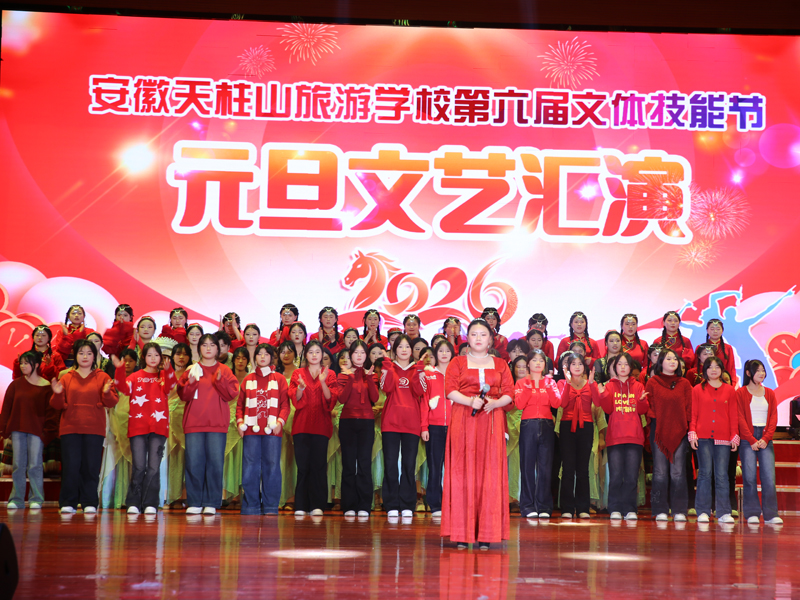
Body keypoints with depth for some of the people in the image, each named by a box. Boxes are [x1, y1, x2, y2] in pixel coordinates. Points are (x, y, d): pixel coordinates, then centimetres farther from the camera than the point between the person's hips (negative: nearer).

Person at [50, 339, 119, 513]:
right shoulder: (67, 377, 11)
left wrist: (106, 393, -19)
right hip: (70, 428, 1)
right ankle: (68, 503, 3)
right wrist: (57, 394, -11)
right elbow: (57, 405, 9)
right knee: (70, 465, -3)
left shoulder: (102, 377, 8)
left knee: (91, 466, -3)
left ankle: (89, 502, 3)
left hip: (94, 429, -1)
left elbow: (112, 403, 1)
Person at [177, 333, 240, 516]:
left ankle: (211, 504, 0)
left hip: (217, 424, -1)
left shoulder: (224, 371, 11)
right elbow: (183, 395, 5)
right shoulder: (192, 370, 12)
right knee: (194, 463, -3)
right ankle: (194, 503, 3)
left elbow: (232, 394, 1)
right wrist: (191, 383, -13)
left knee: (215, 463, -5)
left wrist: (220, 381, -14)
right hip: (194, 423, 1)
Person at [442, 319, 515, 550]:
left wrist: (494, 403, -14)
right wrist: (470, 401, -17)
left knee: (490, 474, -4)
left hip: (491, 421, 1)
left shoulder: (500, 364, 15)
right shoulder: (457, 362, 11)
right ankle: (462, 533, -5)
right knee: (463, 473, -6)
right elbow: (450, 390, -1)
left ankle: (486, 534, -3)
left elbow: (509, 393, 6)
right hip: (463, 421, -1)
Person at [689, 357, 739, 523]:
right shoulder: (697, 390, 9)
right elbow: (693, 414, 8)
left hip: (723, 438, 1)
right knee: (705, 473, -3)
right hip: (703, 437, -1)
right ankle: (703, 512, 1)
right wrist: (692, 433, -3)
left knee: (722, 475, -2)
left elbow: (734, 415, 11)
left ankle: (724, 513, 1)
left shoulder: (729, 390, 11)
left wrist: (735, 436, 5)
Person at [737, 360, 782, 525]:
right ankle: (752, 514, -1)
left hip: (765, 439, 3)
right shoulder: (740, 393, 3)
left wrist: (765, 438, -6)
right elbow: (740, 418, -3)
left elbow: (774, 418, 9)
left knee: (769, 477, -5)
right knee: (749, 477, -6)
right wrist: (752, 440, -11)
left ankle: (771, 514, -2)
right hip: (747, 439, -3)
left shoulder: (769, 393, 15)